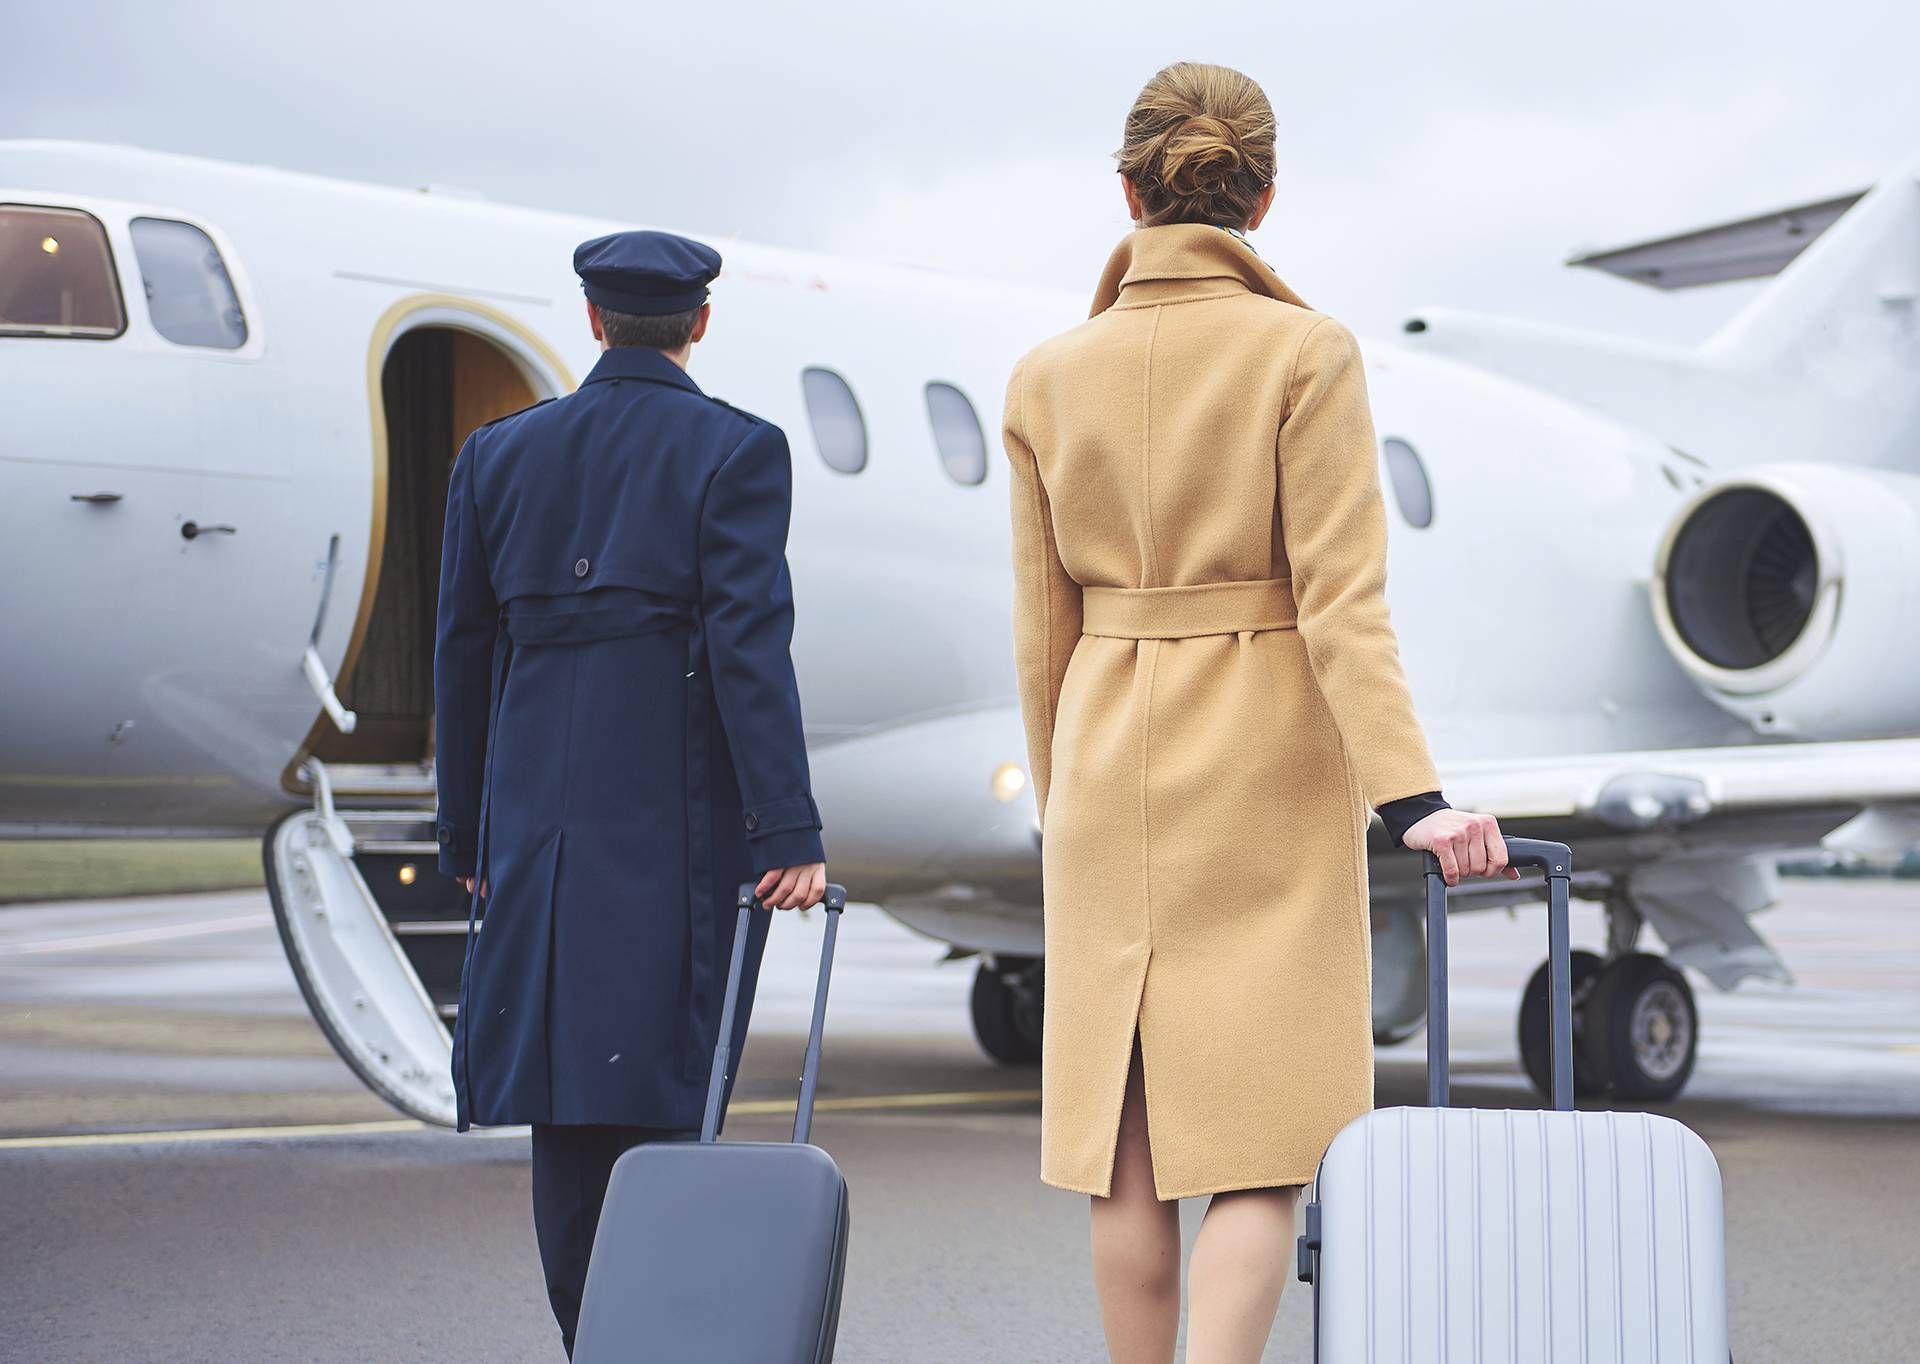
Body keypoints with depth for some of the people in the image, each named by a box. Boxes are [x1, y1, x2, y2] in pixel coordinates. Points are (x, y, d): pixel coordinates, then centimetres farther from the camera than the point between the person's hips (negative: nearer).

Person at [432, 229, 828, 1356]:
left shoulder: (500, 453, 9)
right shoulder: (738, 451, -4)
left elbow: (465, 656, 10)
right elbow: (749, 644, -13)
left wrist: (471, 837, 17)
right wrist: (791, 834, -14)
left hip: (542, 816, 4)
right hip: (684, 826, -4)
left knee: (570, 1101, 9)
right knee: (660, 1092, 0)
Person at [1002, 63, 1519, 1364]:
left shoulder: (1048, 376, 2)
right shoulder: (1308, 352, -7)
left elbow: (1044, 627, 6)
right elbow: (1340, 600, -15)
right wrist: (1411, 796, -17)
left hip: (1111, 767, 3)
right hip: (1270, 768, -3)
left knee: (1125, 1135, 9)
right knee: (1265, 1132, -1)